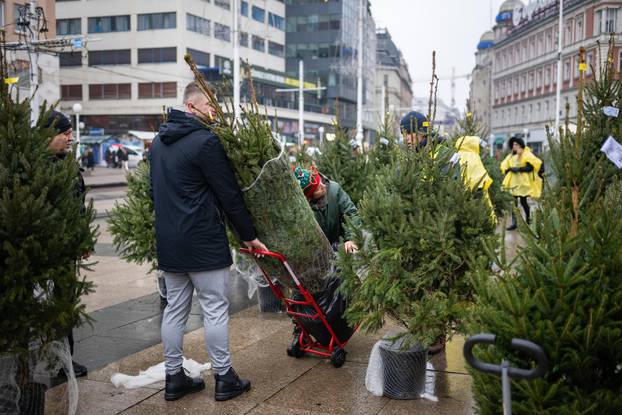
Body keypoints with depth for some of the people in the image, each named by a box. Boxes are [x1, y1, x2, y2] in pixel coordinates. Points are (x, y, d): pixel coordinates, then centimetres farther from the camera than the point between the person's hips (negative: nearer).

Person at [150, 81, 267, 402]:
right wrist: (249, 235, -4)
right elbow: (229, 194, -13)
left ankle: (173, 378, 22)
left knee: (175, 309, 13)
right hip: (204, 242, -8)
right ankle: (224, 378, 13)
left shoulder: (159, 141, 12)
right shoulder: (205, 141, -14)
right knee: (215, 309, 3)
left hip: (167, 240, 8)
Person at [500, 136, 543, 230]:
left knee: (523, 201, -1)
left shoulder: (526, 154, -6)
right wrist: (509, 169, -1)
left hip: (523, 182, -5)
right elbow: (504, 166, 20)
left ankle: (528, 219, 21)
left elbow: (531, 167, -15)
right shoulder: (511, 156, 13)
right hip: (514, 182, 6)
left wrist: (519, 169, -21)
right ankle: (514, 223, 0)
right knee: (514, 201, 0)